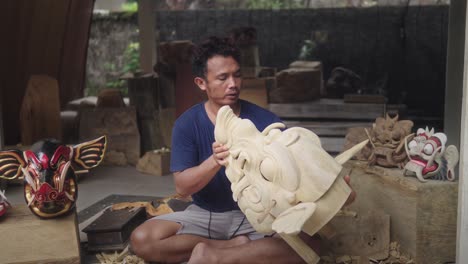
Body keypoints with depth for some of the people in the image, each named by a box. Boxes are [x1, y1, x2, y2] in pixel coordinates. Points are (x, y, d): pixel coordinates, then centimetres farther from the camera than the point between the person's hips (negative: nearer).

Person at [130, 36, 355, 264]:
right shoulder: (187, 124, -8)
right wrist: (214, 161, -35)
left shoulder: (264, 120, -8)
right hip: (205, 214, 1)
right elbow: (182, 187, -14)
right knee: (142, 239, -23)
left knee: (309, 241, -28)